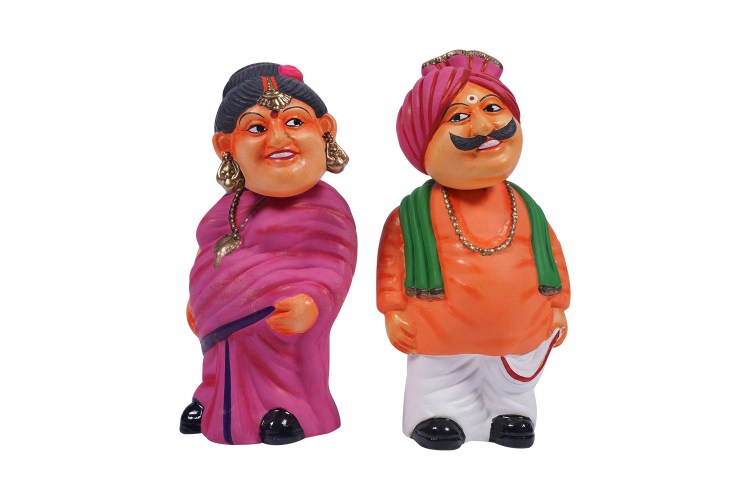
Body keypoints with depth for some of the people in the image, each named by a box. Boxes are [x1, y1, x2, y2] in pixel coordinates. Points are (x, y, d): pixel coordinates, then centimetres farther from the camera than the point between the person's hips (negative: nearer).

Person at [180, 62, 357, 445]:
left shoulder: (323, 210, -13)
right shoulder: (231, 205, 10)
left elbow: (329, 269, -20)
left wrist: (310, 304, -37)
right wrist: (197, 301, 26)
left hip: (282, 342, -7)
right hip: (223, 338, 8)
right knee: (218, 385, 24)